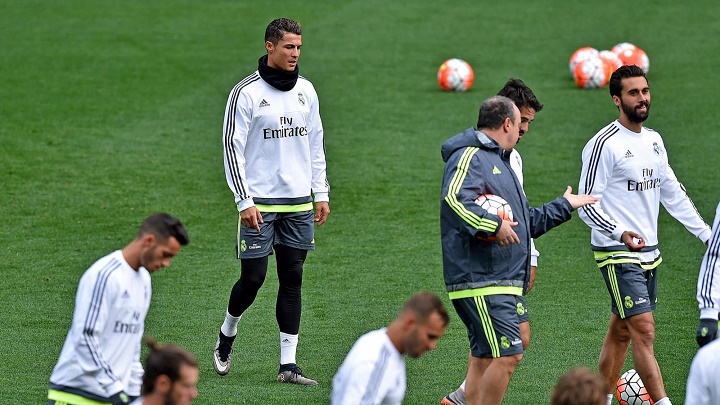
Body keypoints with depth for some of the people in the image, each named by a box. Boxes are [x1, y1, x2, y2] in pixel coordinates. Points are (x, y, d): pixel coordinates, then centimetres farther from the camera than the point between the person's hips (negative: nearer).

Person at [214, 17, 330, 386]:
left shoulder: (305, 90, 10)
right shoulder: (246, 92, -7)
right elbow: (232, 147, -8)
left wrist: (321, 193, 12)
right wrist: (244, 201, -13)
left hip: (298, 203, 5)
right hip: (260, 204, -5)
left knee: (292, 280, 3)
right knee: (253, 277, -4)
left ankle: (288, 363, 4)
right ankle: (226, 337, 24)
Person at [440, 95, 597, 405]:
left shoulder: (498, 161, 25)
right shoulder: (470, 157, -10)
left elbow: (528, 222, 33)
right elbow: (454, 200, -30)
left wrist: (565, 206, 40)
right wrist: (493, 225, -30)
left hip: (500, 281, 11)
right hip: (482, 281, -11)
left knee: (483, 356, 11)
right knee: (508, 355, -14)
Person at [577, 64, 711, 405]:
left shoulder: (654, 140, 12)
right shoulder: (604, 144, -13)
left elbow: (673, 194, 21)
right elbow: (587, 204, -15)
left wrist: (706, 233, 17)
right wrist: (621, 234, -29)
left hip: (649, 253, 8)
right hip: (618, 255, -8)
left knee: (620, 331, 13)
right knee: (644, 331, -13)